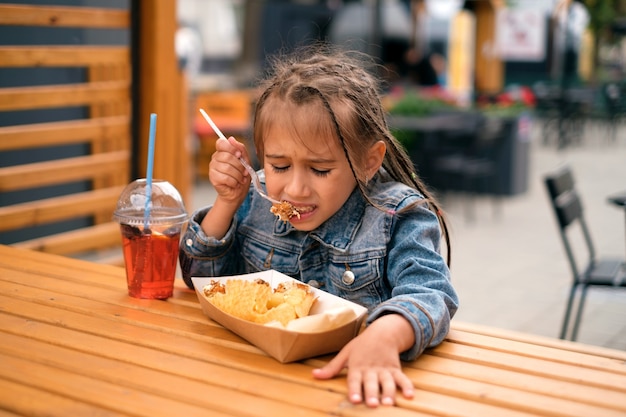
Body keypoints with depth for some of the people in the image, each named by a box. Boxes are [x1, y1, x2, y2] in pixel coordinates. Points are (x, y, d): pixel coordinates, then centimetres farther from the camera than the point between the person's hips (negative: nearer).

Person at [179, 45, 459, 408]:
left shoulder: (398, 218, -8)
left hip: (353, 385, -1)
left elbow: (429, 293, -24)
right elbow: (203, 278, 12)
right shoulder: (257, 201, 4)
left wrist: (385, 335, -46)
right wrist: (227, 203, -3)